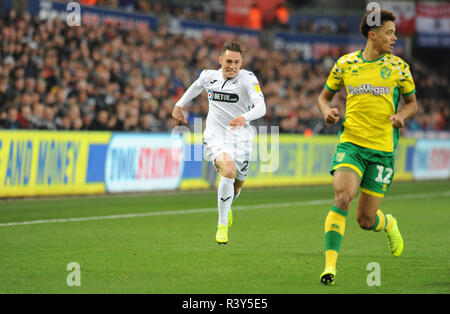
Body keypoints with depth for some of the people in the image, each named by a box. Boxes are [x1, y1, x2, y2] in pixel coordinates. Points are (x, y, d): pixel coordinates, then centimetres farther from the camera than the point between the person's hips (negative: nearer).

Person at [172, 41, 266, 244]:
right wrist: (179, 104, 28)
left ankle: (227, 207, 51)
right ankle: (222, 224, -16)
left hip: (241, 138, 1)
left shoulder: (248, 79, -13)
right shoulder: (209, 76, -2)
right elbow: (197, 85, 24)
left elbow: (261, 107, -27)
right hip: (216, 136, -1)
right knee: (228, 172, -28)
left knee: (237, 186, 12)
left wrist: (244, 117, -47)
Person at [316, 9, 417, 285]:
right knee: (342, 197, -24)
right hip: (351, 143, 0)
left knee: (365, 220, 2)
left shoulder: (398, 67, 3)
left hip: (383, 149, 0)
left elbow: (412, 103, 15)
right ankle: (330, 266, -22)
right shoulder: (345, 63, 4)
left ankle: (389, 223, 39)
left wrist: (401, 115, -7)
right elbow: (325, 96, 17)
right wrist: (327, 111, -6)